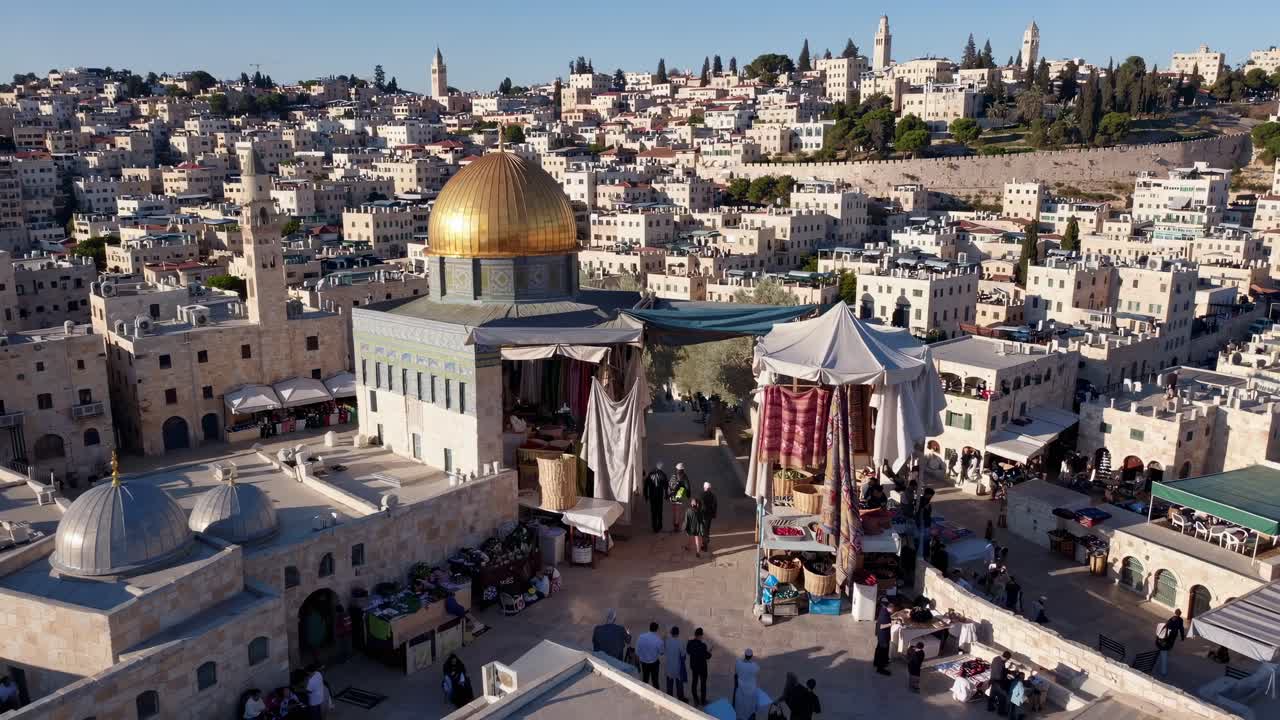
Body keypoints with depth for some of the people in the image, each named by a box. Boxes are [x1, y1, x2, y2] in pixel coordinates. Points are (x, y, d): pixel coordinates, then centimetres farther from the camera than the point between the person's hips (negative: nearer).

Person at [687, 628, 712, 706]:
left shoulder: (690, 643, -13)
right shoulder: (703, 645, -29)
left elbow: (687, 652, 3)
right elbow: (707, 657, -18)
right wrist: (709, 652, 1)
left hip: (693, 665, 5)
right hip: (702, 667, -5)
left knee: (694, 681, 21)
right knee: (703, 683, 14)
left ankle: (695, 699, 34)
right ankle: (703, 700, 26)